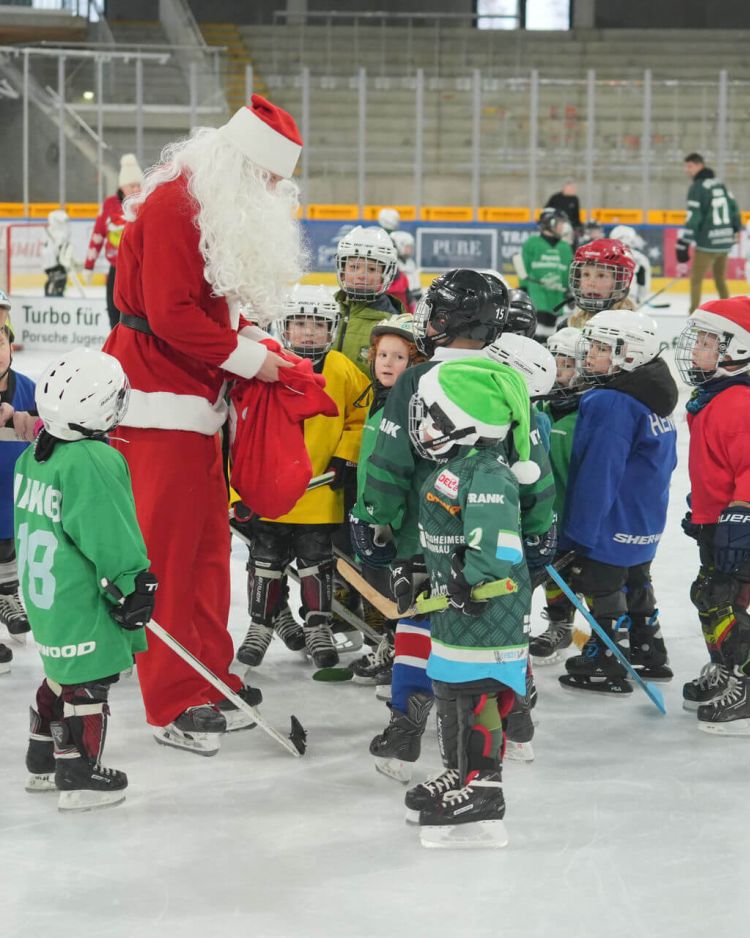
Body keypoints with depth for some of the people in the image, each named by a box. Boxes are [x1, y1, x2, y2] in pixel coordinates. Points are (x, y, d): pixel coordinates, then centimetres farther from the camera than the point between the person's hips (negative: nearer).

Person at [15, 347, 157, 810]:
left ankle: (43, 763, 33)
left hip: (43, 594, 9)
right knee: (88, 683, 2)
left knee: (63, 675, 23)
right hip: (84, 606, -9)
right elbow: (111, 539, -23)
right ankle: (81, 779, 9)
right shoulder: (95, 462, -23)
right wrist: (133, 586, -14)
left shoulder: (33, 456, 6)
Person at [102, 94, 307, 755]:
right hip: (156, 406, -10)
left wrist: (255, 344, 7)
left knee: (208, 545, 14)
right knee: (166, 553, -6)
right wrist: (245, 357, -16)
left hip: (198, 403, 10)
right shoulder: (172, 205, -17)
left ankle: (210, 686, 24)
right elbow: (171, 314, -23)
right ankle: (174, 706, -1)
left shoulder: (230, 212, 15)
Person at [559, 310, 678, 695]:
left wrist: (577, 532, -21)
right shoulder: (654, 402, 7)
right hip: (644, 525, 10)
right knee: (635, 587, 22)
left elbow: (598, 475, -26)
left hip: (610, 528, -10)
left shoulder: (609, 404, -25)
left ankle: (605, 668, 11)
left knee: (604, 591, 2)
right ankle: (648, 656, 34)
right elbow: (666, 463, 18)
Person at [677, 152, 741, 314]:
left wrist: (683, 244, -18)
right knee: (720, 279, 19)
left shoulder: (697, 187, -12)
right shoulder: (720, 184, 10)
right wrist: (736, 228, 33)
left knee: (696, 279, -2)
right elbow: (733, 206, 18)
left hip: (708, 243, -8)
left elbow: (693, 217, -18)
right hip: (725, 241, 8)